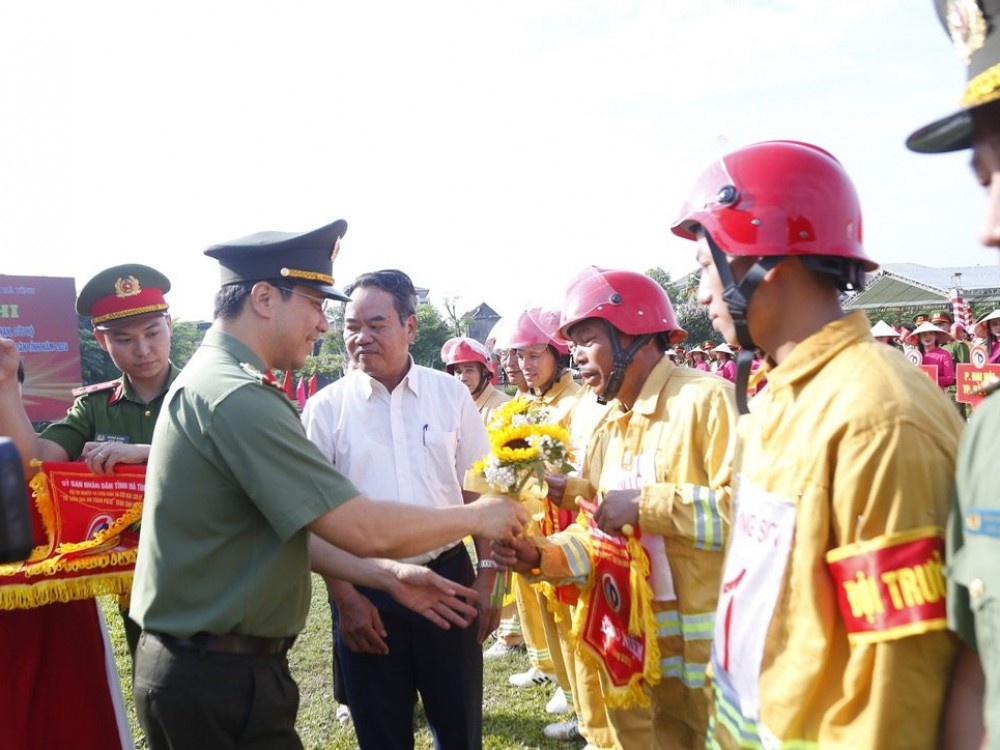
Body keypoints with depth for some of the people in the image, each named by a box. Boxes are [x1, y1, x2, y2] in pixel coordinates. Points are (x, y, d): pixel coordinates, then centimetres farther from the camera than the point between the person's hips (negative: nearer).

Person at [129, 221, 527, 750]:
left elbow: (288, 529, 11)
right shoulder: (238, 396, -23)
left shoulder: (211, 381, 10)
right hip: (222, 679, -9)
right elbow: (365, 530, -24)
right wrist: (476, 517, -9)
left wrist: (387, 576, 8)